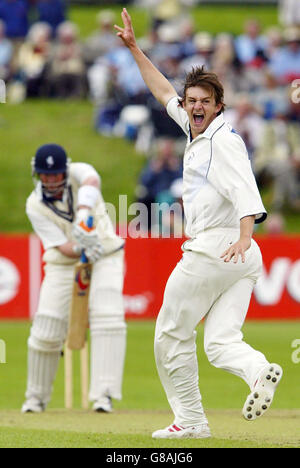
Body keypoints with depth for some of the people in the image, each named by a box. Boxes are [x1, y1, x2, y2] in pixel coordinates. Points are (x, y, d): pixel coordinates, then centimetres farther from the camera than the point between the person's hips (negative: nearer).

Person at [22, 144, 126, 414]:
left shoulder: (78, 173, -12)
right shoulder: (35, 206, -11)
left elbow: (92, 181, -38)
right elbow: (62, 246, -18)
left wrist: (84, 213, -58)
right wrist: (81, 249, -41)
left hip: (105, 258, -1)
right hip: (63, 264, 1)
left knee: (107, 318, -21)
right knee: (46, 329, -6)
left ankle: (104, 394, -25)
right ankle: (37, 397, 15)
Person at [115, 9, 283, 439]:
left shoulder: (224, 139, -7)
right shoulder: (197, 131, 20)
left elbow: (244, 191, -23)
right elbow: (165, 93, 33)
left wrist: (243, 237, -38)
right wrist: (135, 49, 33)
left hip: (212, 249, -9)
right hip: (244, 259, 9)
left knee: (172, 335, 4)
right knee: (221, 343, -5)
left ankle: (190, 420, 5)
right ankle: (259, 370, -32)